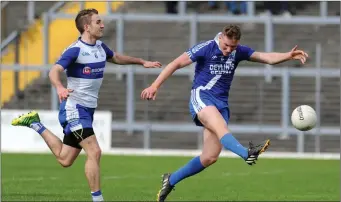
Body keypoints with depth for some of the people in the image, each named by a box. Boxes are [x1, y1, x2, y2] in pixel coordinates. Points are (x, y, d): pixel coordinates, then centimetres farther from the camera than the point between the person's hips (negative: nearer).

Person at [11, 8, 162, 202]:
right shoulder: (75, 50, -16)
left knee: (65, 159, 13)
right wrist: (60, 87, -47)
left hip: (88, 110, 8)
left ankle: (35, 123, 30)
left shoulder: (100, 47, 9)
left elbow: (117, 57, 31)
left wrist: (142, 62, 34)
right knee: (94, 152, -17)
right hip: (74, 108, -8)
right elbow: (54, 71, -27)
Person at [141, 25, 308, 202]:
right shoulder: (206, 48, -7)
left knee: (210, 157, -1)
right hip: (201, 96, -6)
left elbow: (268, 58, 1)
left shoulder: (238, 52, 7)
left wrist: (288, 56, -18)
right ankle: (247, 153, -63)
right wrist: (155, 86, -12)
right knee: (220, 126, -36)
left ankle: (171, 180, 15)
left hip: (221, 104, 6)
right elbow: (176, 64, -6)